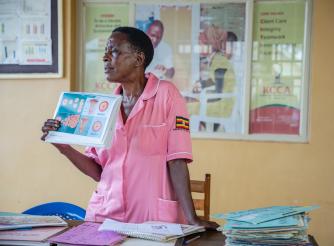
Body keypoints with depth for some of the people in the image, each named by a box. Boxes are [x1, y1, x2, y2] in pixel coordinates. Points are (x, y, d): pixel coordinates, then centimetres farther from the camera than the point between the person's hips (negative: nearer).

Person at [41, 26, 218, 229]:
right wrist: (64, 147, -4)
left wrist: (191, 218, -15)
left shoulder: (166, 94, -5)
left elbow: (177, 162, -9)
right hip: (105, 216, 4)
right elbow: (98, 171, 10)